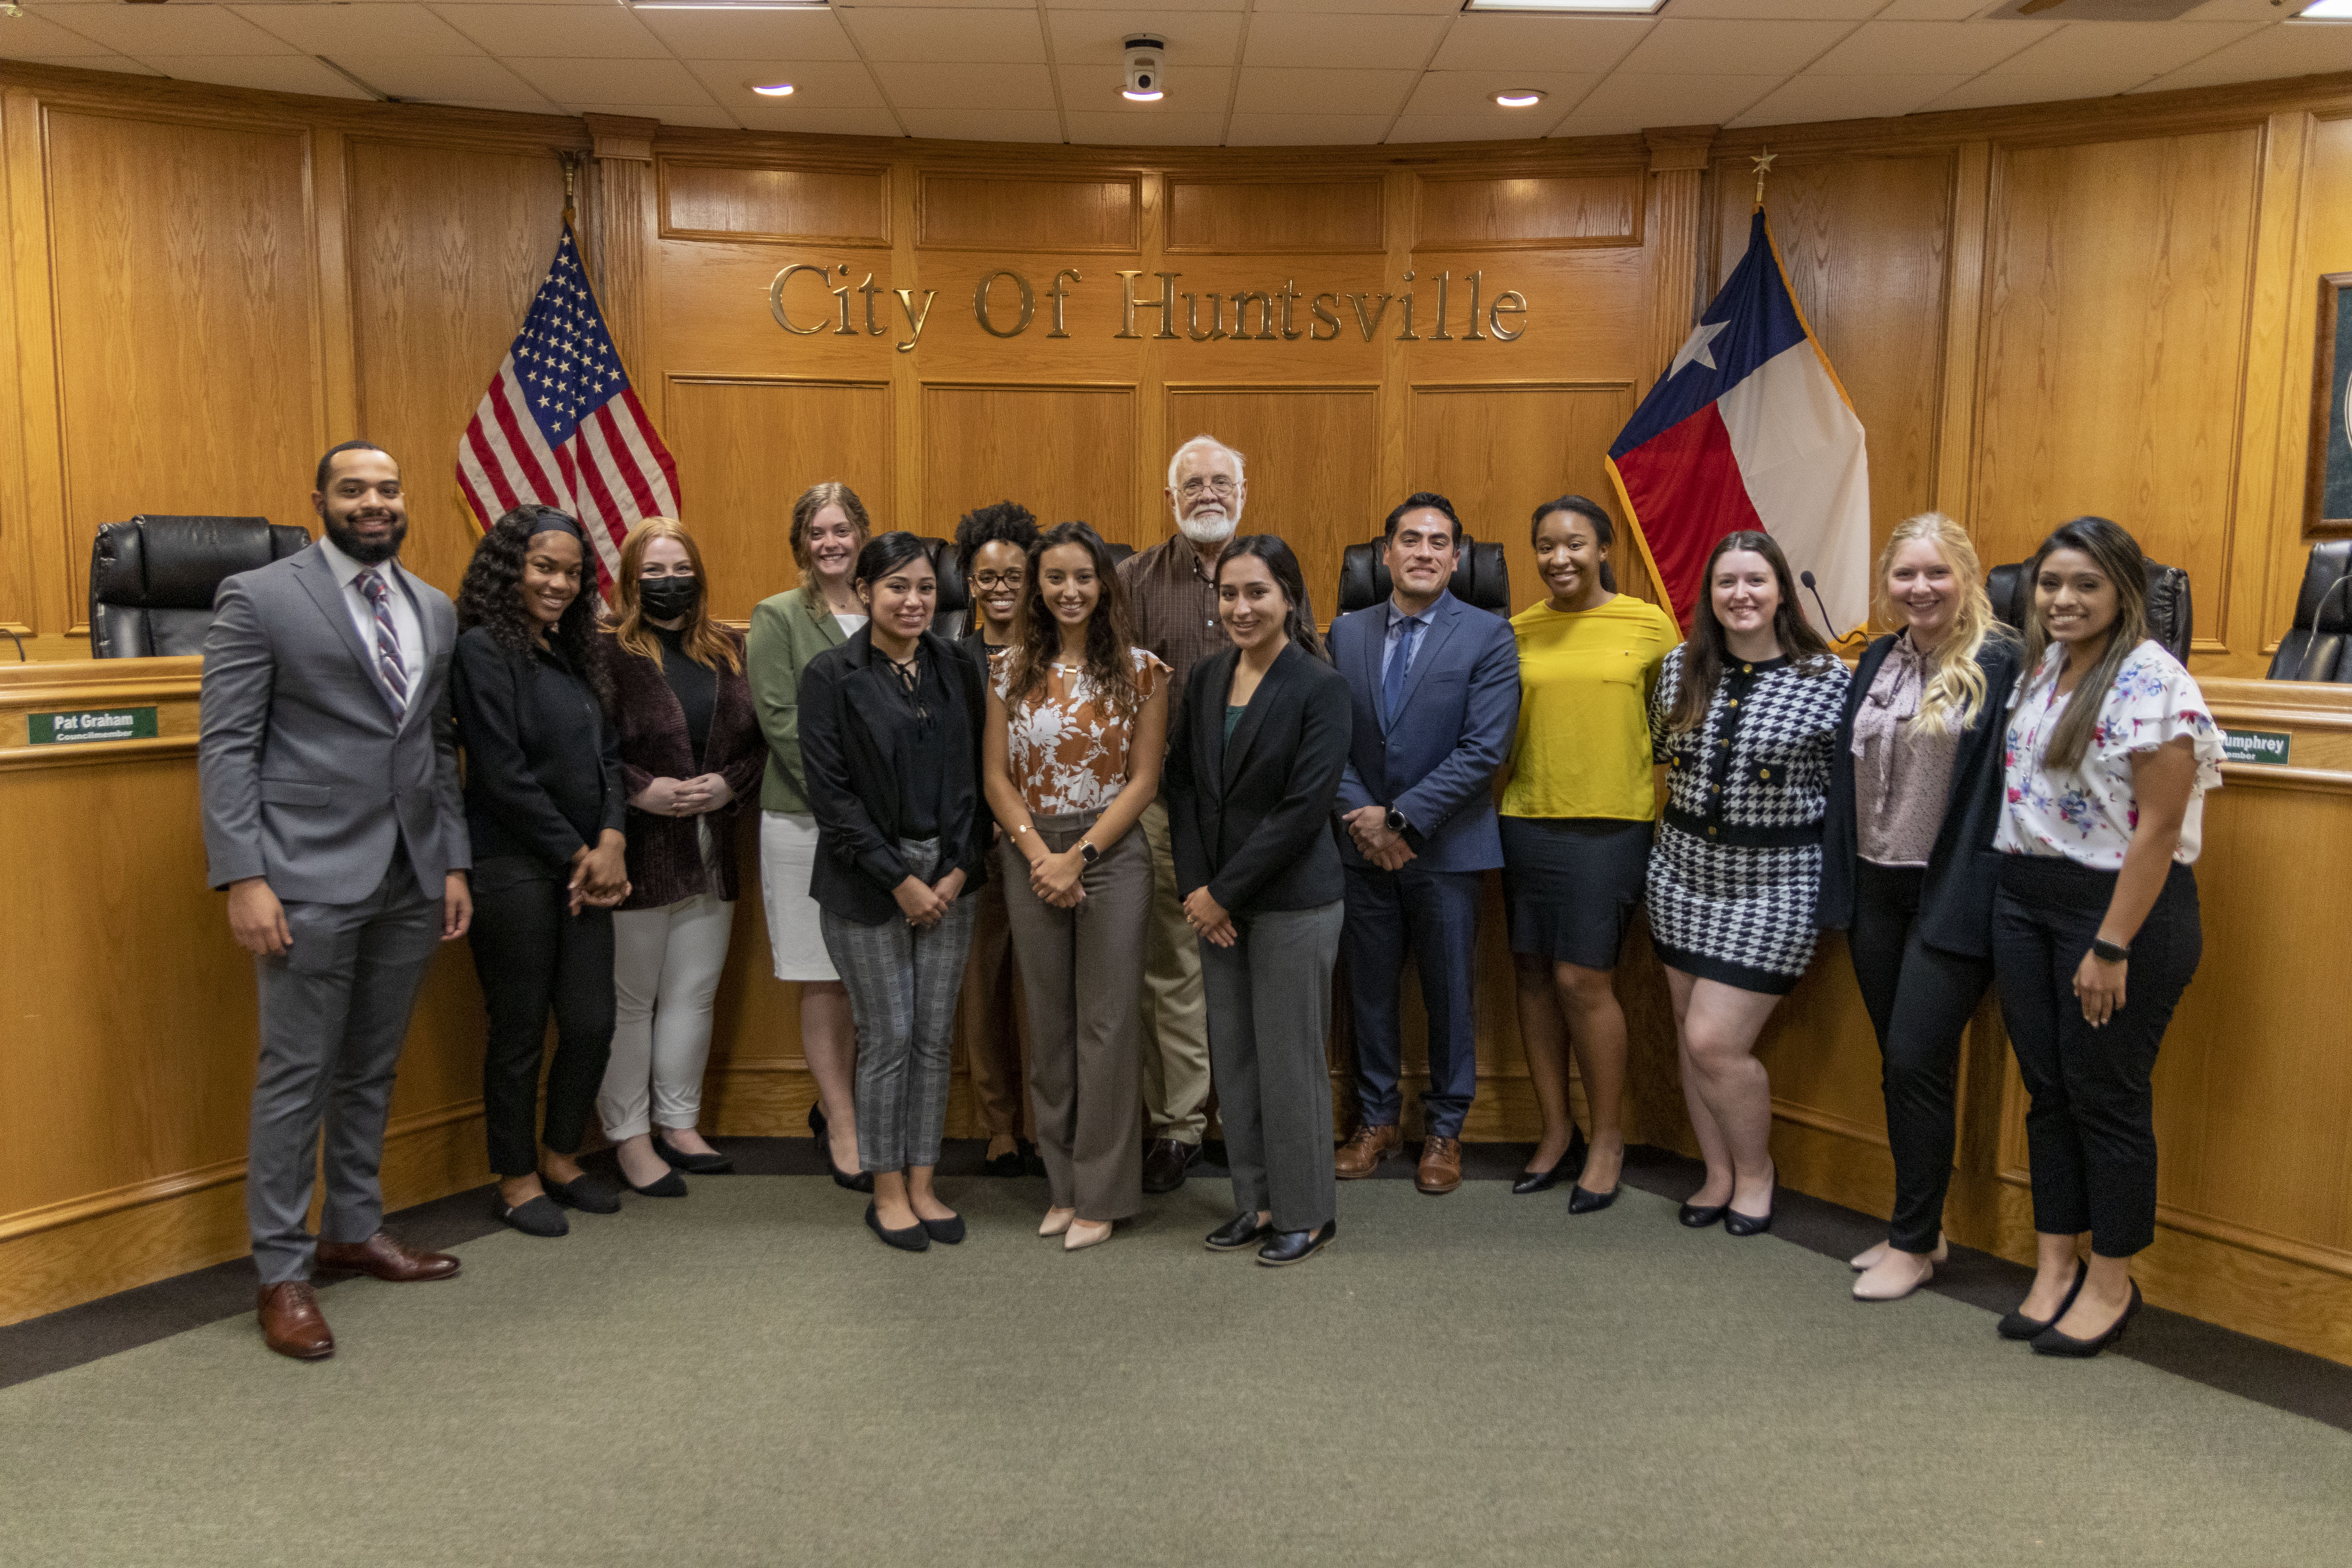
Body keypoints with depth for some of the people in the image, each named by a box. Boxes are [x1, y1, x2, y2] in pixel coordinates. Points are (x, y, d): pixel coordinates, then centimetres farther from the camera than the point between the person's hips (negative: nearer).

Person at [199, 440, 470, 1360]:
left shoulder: (434, 610, 13)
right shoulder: (259, 597, -3)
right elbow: (226, 746, -7)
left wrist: (455, 863, 10)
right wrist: (243, 878, -15)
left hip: (411, 878, 5)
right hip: (311, 879, -5)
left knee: (373, 1069, 15)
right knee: (297, 1075, 1)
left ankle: (354, 1232, 30)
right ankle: (281, 1273, 13)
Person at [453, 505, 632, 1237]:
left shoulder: (575, 653, 13)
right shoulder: (483, 649, -9)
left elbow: (607, 755, 11)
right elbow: (506, 774, -13)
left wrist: (610, 844, -5)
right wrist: (575, 855, -8)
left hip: (583, 868, 7)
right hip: (513, 868, -7)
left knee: (592, 1023, 8)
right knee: (519, 1031, 5)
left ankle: (560, 1159, 29)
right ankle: (516, 1181, 21)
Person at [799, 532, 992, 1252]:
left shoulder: (957, 669, 6)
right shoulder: (830, 675, -6)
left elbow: (975, 777, 7)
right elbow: (831, 794, -10)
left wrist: (959, 870, -4)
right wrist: (899, 880, -12)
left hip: (949, 878, 4)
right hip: (867, 886, -4)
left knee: (935, 1035, 8)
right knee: (888, 1037, 2)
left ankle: (922, 1185, 22)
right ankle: (887, 1192, 18)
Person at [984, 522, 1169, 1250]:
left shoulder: (1140, 671, -2)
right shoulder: (1011, 671, 6)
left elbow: (1143, 780, -4)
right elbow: (997, 775, 4)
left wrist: (1080, 855, -12)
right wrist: (1038, 854, -9)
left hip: (1113, 854, -3)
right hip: (1030, 857, 3)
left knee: (1107, 1021, 0)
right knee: (1048, 1021, 10)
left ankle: (1102, 1195, 12)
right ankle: (1062, 1184, 23)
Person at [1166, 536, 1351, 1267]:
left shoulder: (1320, 686, -12)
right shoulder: (1208, 676, 7)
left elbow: (1304, 808, -16)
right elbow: (1182, 781, 7)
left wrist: (1225, 892, -14)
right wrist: (1195, 887, -4)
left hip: (1293, 903, -6)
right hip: (1215, 901, 6)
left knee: (1290, 1061, 4)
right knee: (1233, 1058, 13)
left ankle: (1307, 1213, 20)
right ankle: (1257, 1201, 28)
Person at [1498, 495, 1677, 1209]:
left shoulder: (1650, 625, 0)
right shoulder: (1518, 631, 6)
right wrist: (1498, 798, 6)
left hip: (1611, 824, -3)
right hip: (1527, 821, 4)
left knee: (1582, 978, -7)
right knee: (1531, 972, 7)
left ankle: (1608, 1139, 12)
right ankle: (1558, 1132, 23)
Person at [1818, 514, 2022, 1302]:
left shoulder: (2001, 665, -10)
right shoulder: (1877, 663, 10)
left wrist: (1987, 891, -16)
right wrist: (1838, 883, 13)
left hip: (1952, 896, -6)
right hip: (1875, 890, 6)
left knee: (1917, 1062, -4)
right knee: (1899, 1065, 13)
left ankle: (1915, 1243, 11)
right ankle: (1917, 1226, 26)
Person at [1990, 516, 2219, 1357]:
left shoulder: (2150, 682, -15)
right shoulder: (2041, 667, 9)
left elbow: (2158, 828, -17)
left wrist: (2112, 947, -18)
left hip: (2121, 906, -7)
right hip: (2024, 901, 7)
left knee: (2107, 1096, 4)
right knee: (2046, 1089, 13)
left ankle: (2111, 1282, 20)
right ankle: (2054, 1265, 25)